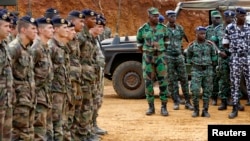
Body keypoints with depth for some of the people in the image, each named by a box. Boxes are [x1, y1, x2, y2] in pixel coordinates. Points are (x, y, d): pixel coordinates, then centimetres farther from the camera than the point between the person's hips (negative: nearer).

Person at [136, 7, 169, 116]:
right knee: (148, 82, 1)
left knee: (163, 82, -3)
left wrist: (162, 53, 10)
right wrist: (145, 55, 10)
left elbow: (166, 42, 10)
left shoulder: (163, 28, 0)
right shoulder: (142, 29, -3)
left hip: (160, 57, 0)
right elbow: (139, 44, 9)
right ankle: (151, 107, 10)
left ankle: (164, 107, 3)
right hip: (147, 58, 0)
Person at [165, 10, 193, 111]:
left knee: (184, 79, 1)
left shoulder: (179, 28, 6)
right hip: (169, 57, -3)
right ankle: (176, 102, 9)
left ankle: (187, 102, 7)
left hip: (179, 56, 3)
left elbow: (185, 38, 17)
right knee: (172, 80, 1)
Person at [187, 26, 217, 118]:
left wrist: (212, 64, 12)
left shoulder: (210, 44, -4)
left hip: (208, 70, 1)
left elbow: (213, 55, 11)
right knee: (195, 91, -8)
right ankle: (196, 110, 6)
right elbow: (189, 58, 13)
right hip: (196, 71, -1)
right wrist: (193, 64, 8)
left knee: (207, 91, 3)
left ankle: (205, 111, 11)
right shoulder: (191, 46, -3)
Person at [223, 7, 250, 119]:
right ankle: (235, 109, 10)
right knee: (234, 84, 3)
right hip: (235, 58, -1)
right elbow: (225, 44, 6)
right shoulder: (229, 28, -1)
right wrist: (234, 48, 2)